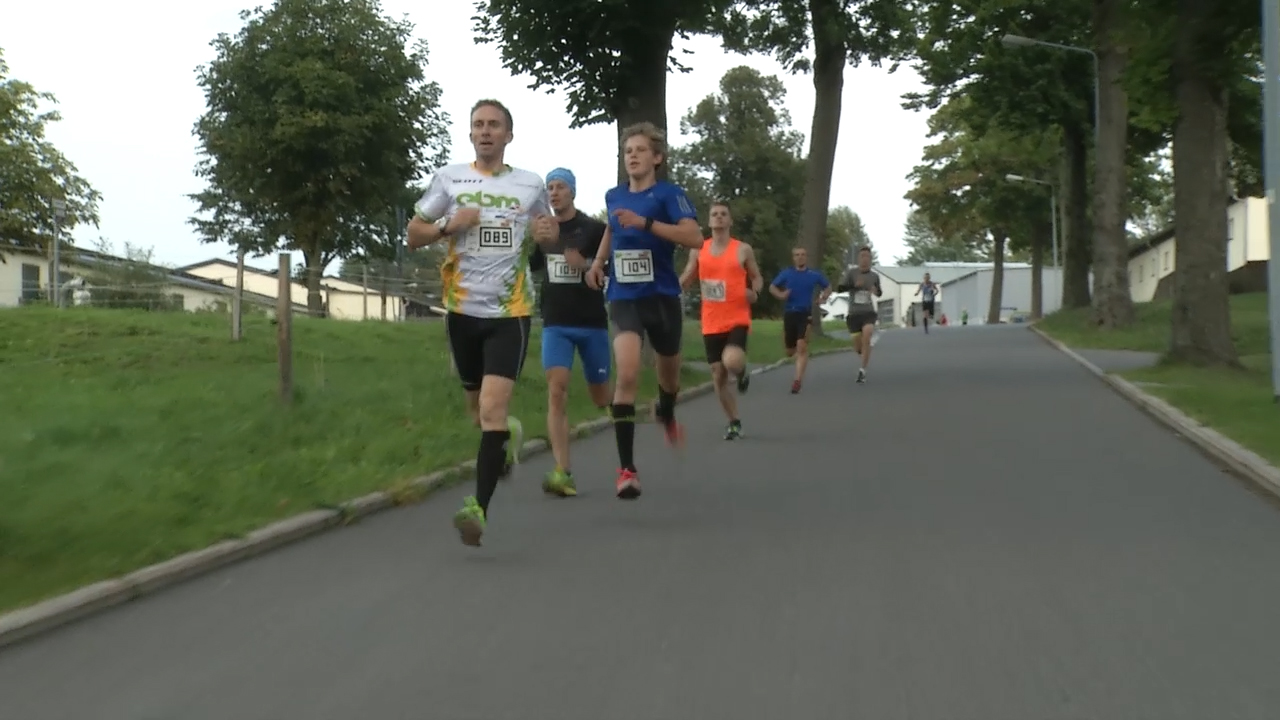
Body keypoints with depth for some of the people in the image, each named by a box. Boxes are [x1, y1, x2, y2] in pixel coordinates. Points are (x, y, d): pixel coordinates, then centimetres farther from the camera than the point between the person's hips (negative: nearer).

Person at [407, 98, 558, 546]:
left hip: (510, 312, -2)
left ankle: (480, 509, -17)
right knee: (478, 408, 16)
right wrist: (448, 226, -13)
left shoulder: (531, 184, 3)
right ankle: (508, 435, 51)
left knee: (492, 408, -16)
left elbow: (548, 230, 18)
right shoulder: (448, 178, 2)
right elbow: (413, 235, 6)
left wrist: (549, 233, -6)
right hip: (463, 310, 2)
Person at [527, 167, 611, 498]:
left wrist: (585, 265, -20)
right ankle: (563, 473, -19)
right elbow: (527, 268, 20)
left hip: (592, 324, -2)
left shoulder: (594, 229, -3)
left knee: (601, 398, 9)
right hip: (556, 325, 2)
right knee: (556, 392, -15)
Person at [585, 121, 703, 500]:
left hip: (662, 297, -1)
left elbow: (695, 236, -24)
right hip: (624, 298, 1)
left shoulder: (669, 194, -9)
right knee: (627, 375, -20)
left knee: (669, 372, 20)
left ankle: (666, 414, 58)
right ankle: (627, 469, -16)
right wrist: (598, 262, 15)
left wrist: (646, 222, -30)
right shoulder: (613, 196, 6)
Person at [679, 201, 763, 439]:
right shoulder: (698, 250, 6)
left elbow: (757, 277, 10)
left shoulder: (743, 250, 0)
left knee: (732, 362, -29)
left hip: (738, 320, -3)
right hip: (711, 323, 3)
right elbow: (685, 280, 15)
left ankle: (742, 372, 10)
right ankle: (734, 422, 22)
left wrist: (755, 292, -11)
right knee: (718, 376, 5)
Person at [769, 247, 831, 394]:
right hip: (789, 314, 2)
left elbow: (828, 286, 19)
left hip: (806, 314, -2)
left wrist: (824, 296, -3)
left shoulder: (814, 275, 4)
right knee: (789, 351, 8)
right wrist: (780, 295, -12)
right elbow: (772, 287, 10)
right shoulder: (786, 274, 4)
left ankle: (798, 380, -15)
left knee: (802, 348, -17)